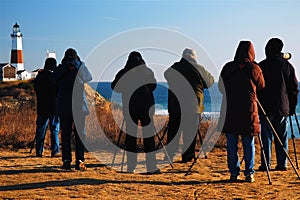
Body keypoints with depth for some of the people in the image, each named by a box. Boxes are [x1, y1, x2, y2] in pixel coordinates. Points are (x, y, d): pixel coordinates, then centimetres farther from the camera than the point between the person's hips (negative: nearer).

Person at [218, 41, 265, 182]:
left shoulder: (227, 68, 3)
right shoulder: (254, 68, -3)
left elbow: (221, 87, 13)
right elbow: (261, 86, 12)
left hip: (230, 110, 1)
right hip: (249, 110, -1)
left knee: (231, 144, 6)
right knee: (249, 144, 6)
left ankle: (234, 173, 7)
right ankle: (249, 174, 7)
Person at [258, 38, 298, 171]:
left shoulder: (262, 66, -4)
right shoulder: (287, 65, 6)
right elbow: (294, 88, 8)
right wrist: (292, 107, 13)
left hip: (267, 107, -3)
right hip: (283, 107, 3)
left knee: (266, 136, 0)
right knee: (282, 136, 7)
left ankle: (266, 164, -2)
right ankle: (282, 164, 8)